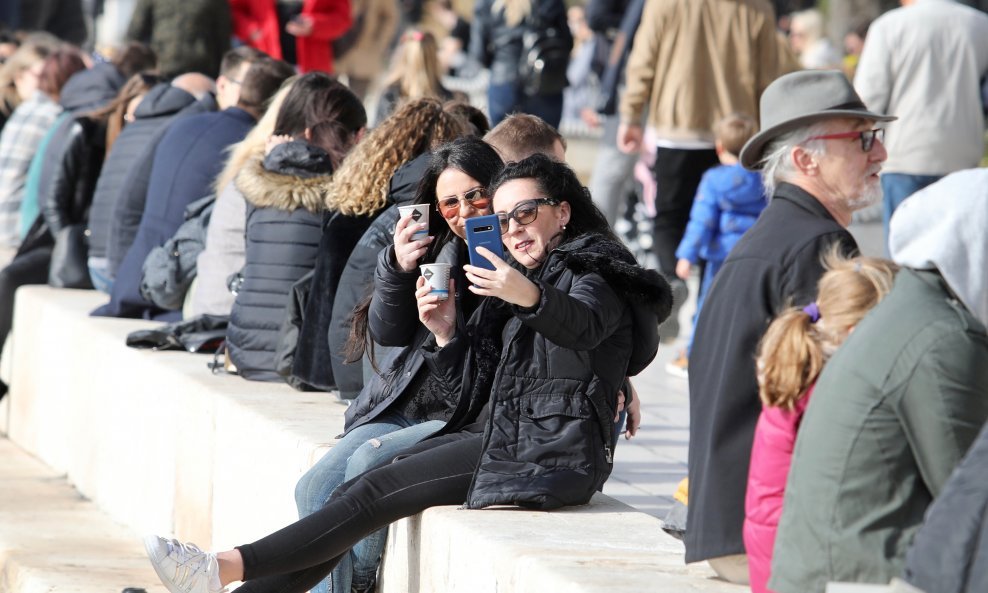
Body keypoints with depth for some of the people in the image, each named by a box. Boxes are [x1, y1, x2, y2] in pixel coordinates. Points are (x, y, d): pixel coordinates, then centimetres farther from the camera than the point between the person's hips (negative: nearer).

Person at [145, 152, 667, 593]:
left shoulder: (592, 276, -2)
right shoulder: (507, 280, 23)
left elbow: (583, 325, -30)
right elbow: (476, 393, 16)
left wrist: (531, 298, -51)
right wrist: (446, 334, -3)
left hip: (549, 453, -8)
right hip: (498, 432, 8)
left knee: (375, 492, -19)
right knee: (360, 492, -9)